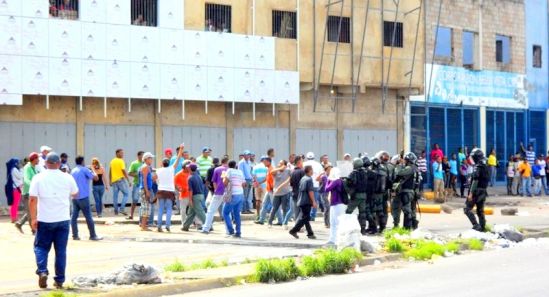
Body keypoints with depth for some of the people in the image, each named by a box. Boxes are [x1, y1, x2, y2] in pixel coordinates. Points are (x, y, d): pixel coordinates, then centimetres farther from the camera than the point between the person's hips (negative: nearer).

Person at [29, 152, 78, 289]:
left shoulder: (38, 178, -5)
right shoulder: (67, 178, 1)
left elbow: (32, 199, -9)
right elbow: (75, 194, 18)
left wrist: (33, 218, -4)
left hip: (44, 220, -1)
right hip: (63, 220, 1)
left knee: (41, 247, 11)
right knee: (61, 250, 7)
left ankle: (42, 271, -10)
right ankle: (59, 280, 8)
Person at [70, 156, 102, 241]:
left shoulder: (73, 171, 13)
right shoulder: (84, 170, -7)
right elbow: (96, 178, -9)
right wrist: (93, 171, 7)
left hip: (75, 197, 6)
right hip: (83, 197, -6)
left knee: (74, 216, 5)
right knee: (88, 217, -2)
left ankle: (75, 235, 2)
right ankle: (93, 235, 1)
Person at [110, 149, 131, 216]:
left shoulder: (112, 161, 12)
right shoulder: (121, 161, -10)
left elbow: (110, 172, 16)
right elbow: (124, 171, -15)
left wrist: (110, 181, 22)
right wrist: (128, 181, -13)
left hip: (114, 180, 7)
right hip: (121, 179, -7)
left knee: (115, 196, 9)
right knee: (126, 194, 1)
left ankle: (116, 211, 10)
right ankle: (122, 209, -10)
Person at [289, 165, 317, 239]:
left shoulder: (302, 179, 13)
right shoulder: (309, 179, -13)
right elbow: (310, 191, -18)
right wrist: (314, 201, -16)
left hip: (301, 201, 9)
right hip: (307, 202, -9)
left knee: (306, 218, 9)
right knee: (305, 218, -5)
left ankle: (310, 233, 12)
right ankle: (294, 230, -8)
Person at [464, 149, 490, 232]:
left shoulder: (478, 167, -15)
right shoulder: (486, 167, 12)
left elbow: (475, 181, -20)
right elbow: (487, 180, 17)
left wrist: (471, 193, -21)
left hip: (476, 191, -8)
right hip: (483, 191, 8)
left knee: (467, 209, -5)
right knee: (480, 211, 13)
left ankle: (476, 225, -14)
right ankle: (482, 227, 12)